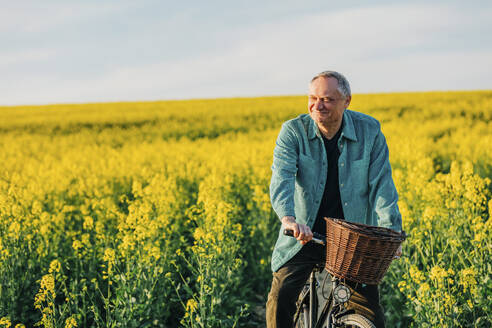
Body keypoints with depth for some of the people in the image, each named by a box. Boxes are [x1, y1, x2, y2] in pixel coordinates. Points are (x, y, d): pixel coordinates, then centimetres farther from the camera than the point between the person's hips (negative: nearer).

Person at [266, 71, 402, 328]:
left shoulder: (369, 131, -4)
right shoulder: (293, 131, -8)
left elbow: (381, 184, -6)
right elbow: (282, 176, -22)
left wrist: (391, 231, -20)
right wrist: (288, 218, -41)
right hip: (304, 236, -1)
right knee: (281, 297, -15)